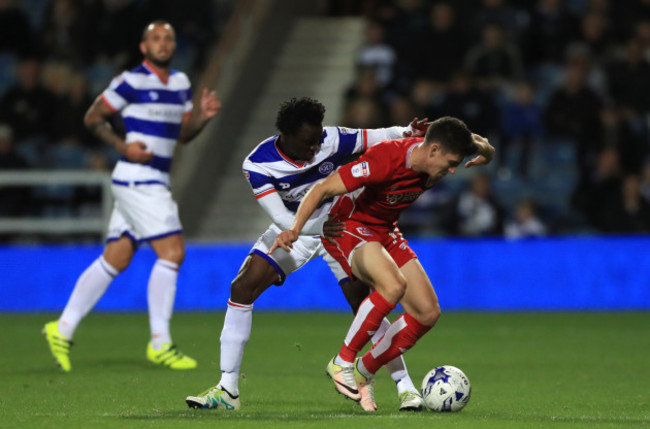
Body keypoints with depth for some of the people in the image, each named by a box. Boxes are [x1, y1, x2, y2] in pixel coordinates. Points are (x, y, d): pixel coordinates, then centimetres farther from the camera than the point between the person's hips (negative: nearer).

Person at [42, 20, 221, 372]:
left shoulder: (180, 82, 14)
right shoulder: (131, 82, -9)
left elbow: (183, 134, 21)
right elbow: (92, 118, -1)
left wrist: (203, 116, 1)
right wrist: (123, 146, -14)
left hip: (156, 182, 8)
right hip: (137, 180, -8)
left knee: (115, 260, 9)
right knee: (172, 251, -13)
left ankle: (63, 329, 15)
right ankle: (160, 343, -9)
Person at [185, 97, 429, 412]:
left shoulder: (331, 140, -24)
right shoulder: (258, 165, -25)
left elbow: (378, 137, -11)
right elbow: (282, 219, -31)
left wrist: (406, 132, -32)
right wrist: (319, 227, -47)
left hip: (339, 227, -1)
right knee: (242, 288, -14)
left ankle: (405, 388, -1)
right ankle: (227, 391, -8)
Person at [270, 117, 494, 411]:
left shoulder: (437, 160, -10)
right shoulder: (384, 159, -32)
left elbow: (486, 153, 11)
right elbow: (323, 188, -28)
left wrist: (483, 148, -14)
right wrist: (295, 229, -41)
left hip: (385, 232, 8)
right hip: (348, 225, -8)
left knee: (428, 312, -3)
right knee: (394, 285, -36)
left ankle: (363, 372, 11)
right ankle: (342, 363, -20)